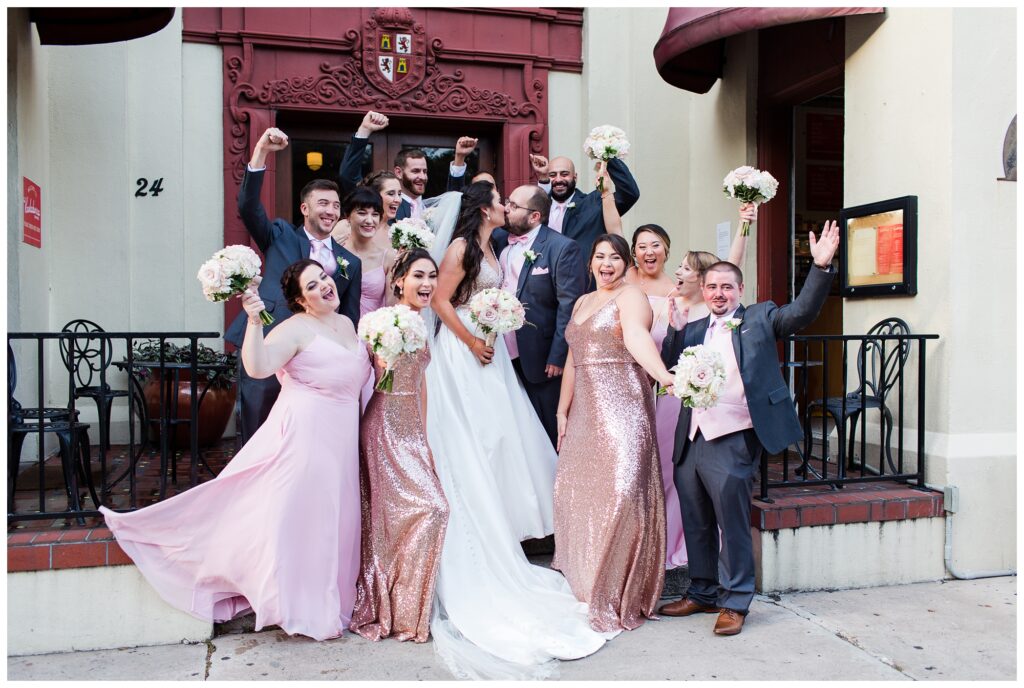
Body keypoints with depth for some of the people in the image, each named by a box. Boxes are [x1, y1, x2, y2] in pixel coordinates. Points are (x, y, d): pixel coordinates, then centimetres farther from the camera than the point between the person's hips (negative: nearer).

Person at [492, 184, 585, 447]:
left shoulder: (562, 248, -10)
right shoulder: (499, 240, 8)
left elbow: (568, 306, -13)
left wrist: (558, 357, -15)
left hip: (541, 358, -5)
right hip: (504, 354, 5)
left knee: (549, 432, 9)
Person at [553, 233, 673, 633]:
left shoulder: (630, 296, -3)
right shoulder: (582, 302, 19)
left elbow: (637, 336, -24)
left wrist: (663, 375, -42)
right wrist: (562, 411, 14)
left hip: (623, 406, -7)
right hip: (585, 409, 7)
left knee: (620, 491, -11)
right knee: (575, 490, 5)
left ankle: (618, 598, 0)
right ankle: (582, 587, 20)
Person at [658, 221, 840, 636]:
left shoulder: (759, 318, 6)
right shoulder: (692, 330, 17)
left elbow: (803, 312, -9)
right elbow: (669, 368, 7)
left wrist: (821, 266, -21)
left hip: (732, 440, -5)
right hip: (691, 441, 6)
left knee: (732, 520, -2)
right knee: (696, 523, 15)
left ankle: (735, 601, 13)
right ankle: (703, 593, 31)